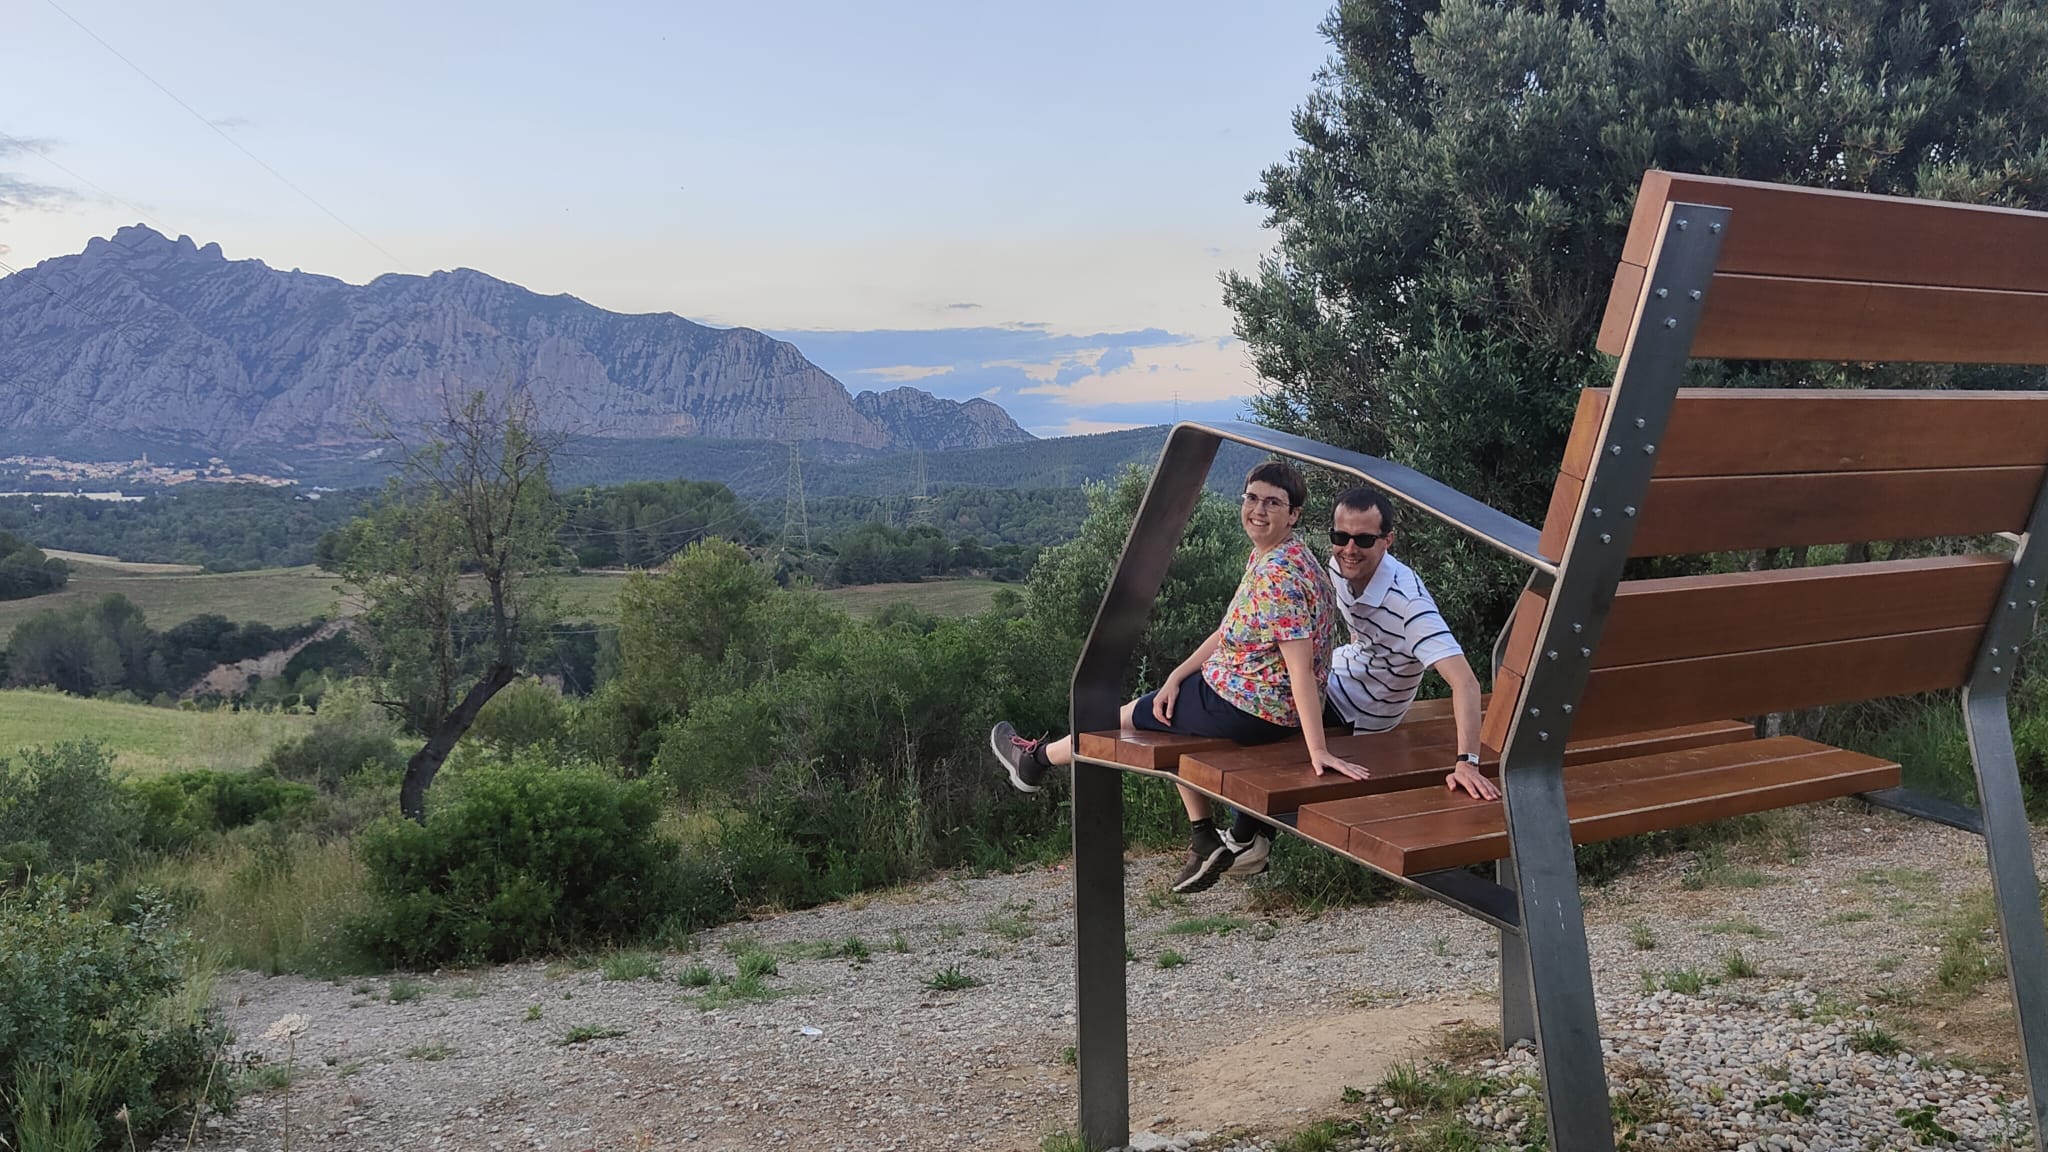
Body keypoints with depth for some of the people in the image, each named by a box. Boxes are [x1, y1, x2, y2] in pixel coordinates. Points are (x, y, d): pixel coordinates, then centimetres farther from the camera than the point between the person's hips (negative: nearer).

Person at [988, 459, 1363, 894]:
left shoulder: (1279, 573, -26)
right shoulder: (1262, 556, 5)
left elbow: (1302, 664, -30)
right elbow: (1230, 632, 12)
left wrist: (1318, 750, -31)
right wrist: (1176, 677, 5)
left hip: (1246, 710, -9)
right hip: (1276, 709, 9)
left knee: (1127, 716, 11)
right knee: (1172, 718, 32)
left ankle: (1035, 760, 38)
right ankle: (1205, 842, 26)